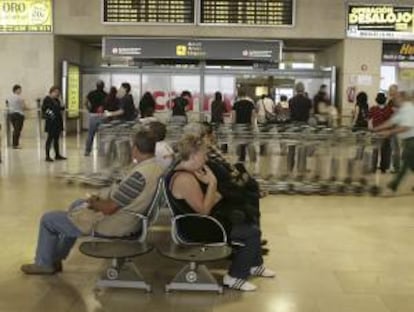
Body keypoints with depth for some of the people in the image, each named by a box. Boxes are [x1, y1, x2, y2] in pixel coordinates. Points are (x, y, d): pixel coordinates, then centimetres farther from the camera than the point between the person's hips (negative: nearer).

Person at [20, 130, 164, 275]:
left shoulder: (139, 175, -33)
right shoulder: (155, 167, -3)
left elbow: (109, 208, -26)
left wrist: (94, 203, -6)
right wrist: (101, 200, 4)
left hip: (111, 227, -10)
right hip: (127, 220, 10)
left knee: (48, 219, 7)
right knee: (77, 204, 32)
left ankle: (44, 264, 29)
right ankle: (57, 256, 40)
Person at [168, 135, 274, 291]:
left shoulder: (189, 170, 4)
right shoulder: (184, 179, -29)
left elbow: (210, 200, 12)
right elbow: (204, 210, -26)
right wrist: (212, 183, -23)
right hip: (200, 226, -11)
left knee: (248, 219, 17)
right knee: (253, 232, -10)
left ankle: (254, 264, 32)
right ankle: (234, 277, 2)